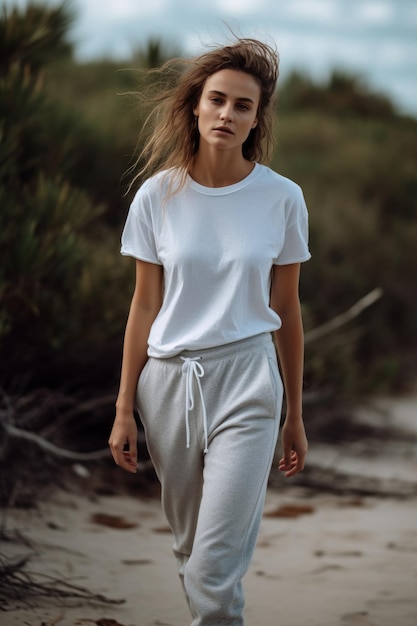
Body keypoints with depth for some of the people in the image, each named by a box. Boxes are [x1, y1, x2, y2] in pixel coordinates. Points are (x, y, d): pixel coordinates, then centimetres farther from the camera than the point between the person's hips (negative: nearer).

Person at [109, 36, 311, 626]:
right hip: (169, 379, 2)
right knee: (191, 549, 14)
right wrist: (124, 410, 3)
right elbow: (144, 307, 4)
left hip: (246, 382, -2)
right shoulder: (158, 195, 0)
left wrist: (295, 416, 9)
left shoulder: (282, 198, -2)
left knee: (215, 567, -10)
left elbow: (286, 310, 5)